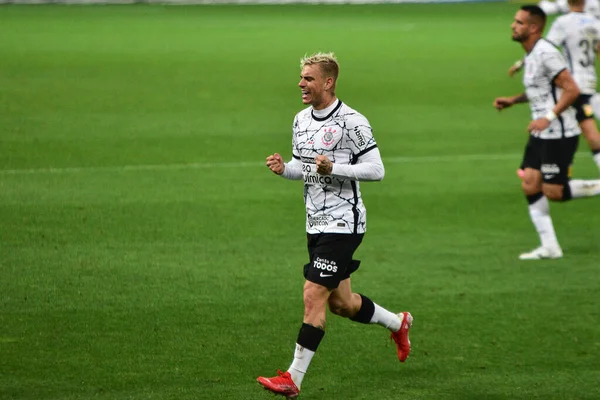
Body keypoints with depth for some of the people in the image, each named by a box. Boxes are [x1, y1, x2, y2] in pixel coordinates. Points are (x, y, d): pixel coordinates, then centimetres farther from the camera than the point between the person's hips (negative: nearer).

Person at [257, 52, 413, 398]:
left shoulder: (352, 122, -15)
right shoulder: (302, 120, 10)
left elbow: (376, 170, -15)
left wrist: (334, 168, -27)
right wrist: (284, 168, -1)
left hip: (343, 224, -9)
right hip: (317, 224, 9)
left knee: (314, 295, -12)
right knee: (341, 303, 16)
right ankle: (399, 324, 41)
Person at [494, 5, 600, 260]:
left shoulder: (546, 54, -19)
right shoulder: (531, 55, 12)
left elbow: (571, 89, -22)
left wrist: (548, 117, -26)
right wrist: (512, 101, 15)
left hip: (559, 134, -10)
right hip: (541, 134, 10)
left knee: (553, 192, -8)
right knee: (530, 186, 3)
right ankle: (549, 247, 6)